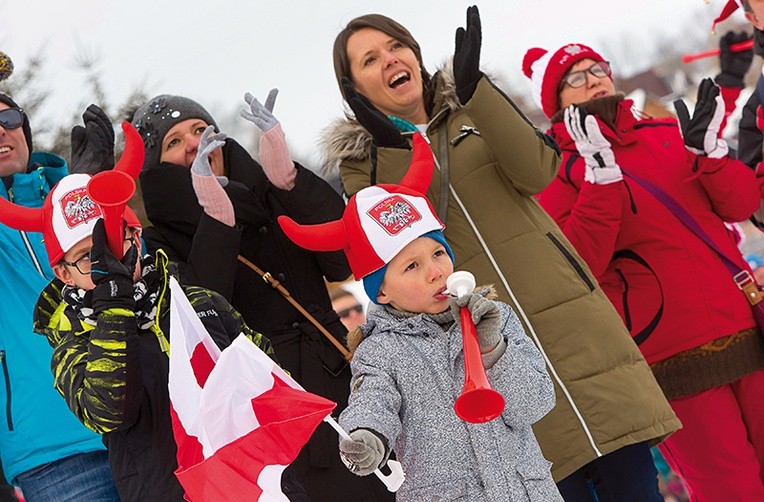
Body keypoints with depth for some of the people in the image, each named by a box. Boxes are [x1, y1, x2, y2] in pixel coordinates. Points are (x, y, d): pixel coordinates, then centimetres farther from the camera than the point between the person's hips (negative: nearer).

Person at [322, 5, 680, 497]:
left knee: (633, 478, -2)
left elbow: (537, 171, -7)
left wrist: (475, 88, -15)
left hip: (571, 311, 2)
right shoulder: (360, 161, 6)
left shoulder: (469, 107, 11)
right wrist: (393, 150, -15)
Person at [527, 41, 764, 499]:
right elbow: (581, 264, -14)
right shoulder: (560, 171, 0)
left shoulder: (668, 134, 13)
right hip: (673, 353, -4)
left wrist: (707, 149, -10)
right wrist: (601, 173, -20)